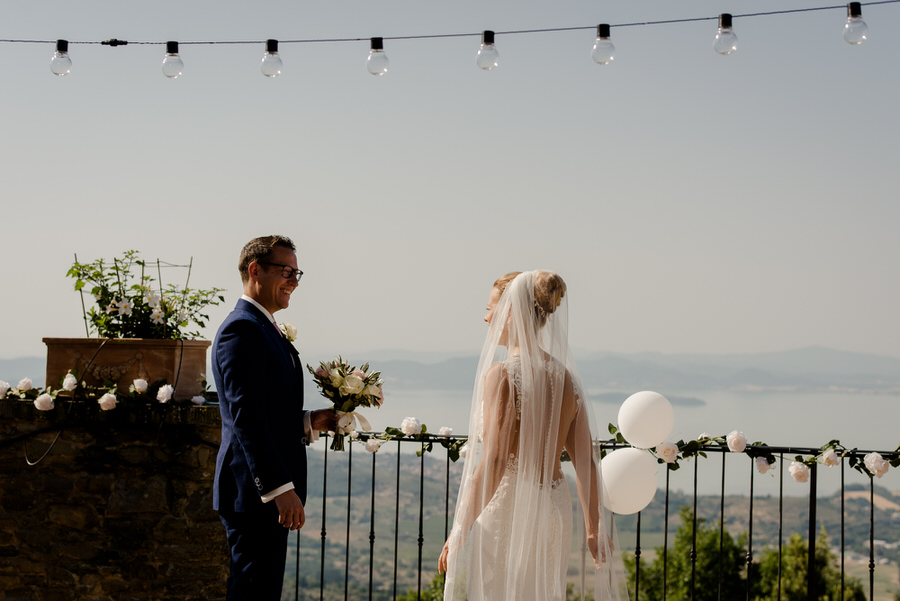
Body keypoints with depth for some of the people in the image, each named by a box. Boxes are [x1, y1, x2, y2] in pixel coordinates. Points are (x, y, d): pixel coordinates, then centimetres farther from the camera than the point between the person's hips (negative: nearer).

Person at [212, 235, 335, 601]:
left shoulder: (264, 330, 20)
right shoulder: (242, 330, -14)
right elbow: (246, 418, -22)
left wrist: (310, 423, 7)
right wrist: (280, 488, -25)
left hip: (270, 491, 11)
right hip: (257, 494, -11)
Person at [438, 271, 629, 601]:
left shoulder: (503, 374, -14)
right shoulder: (564, 376, 7)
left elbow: (493, 462, -20)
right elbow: (586, 462, 9)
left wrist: (460, 531, -15)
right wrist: (594, 528, 17)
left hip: (510, 511, -7)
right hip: (555, 510, 7)